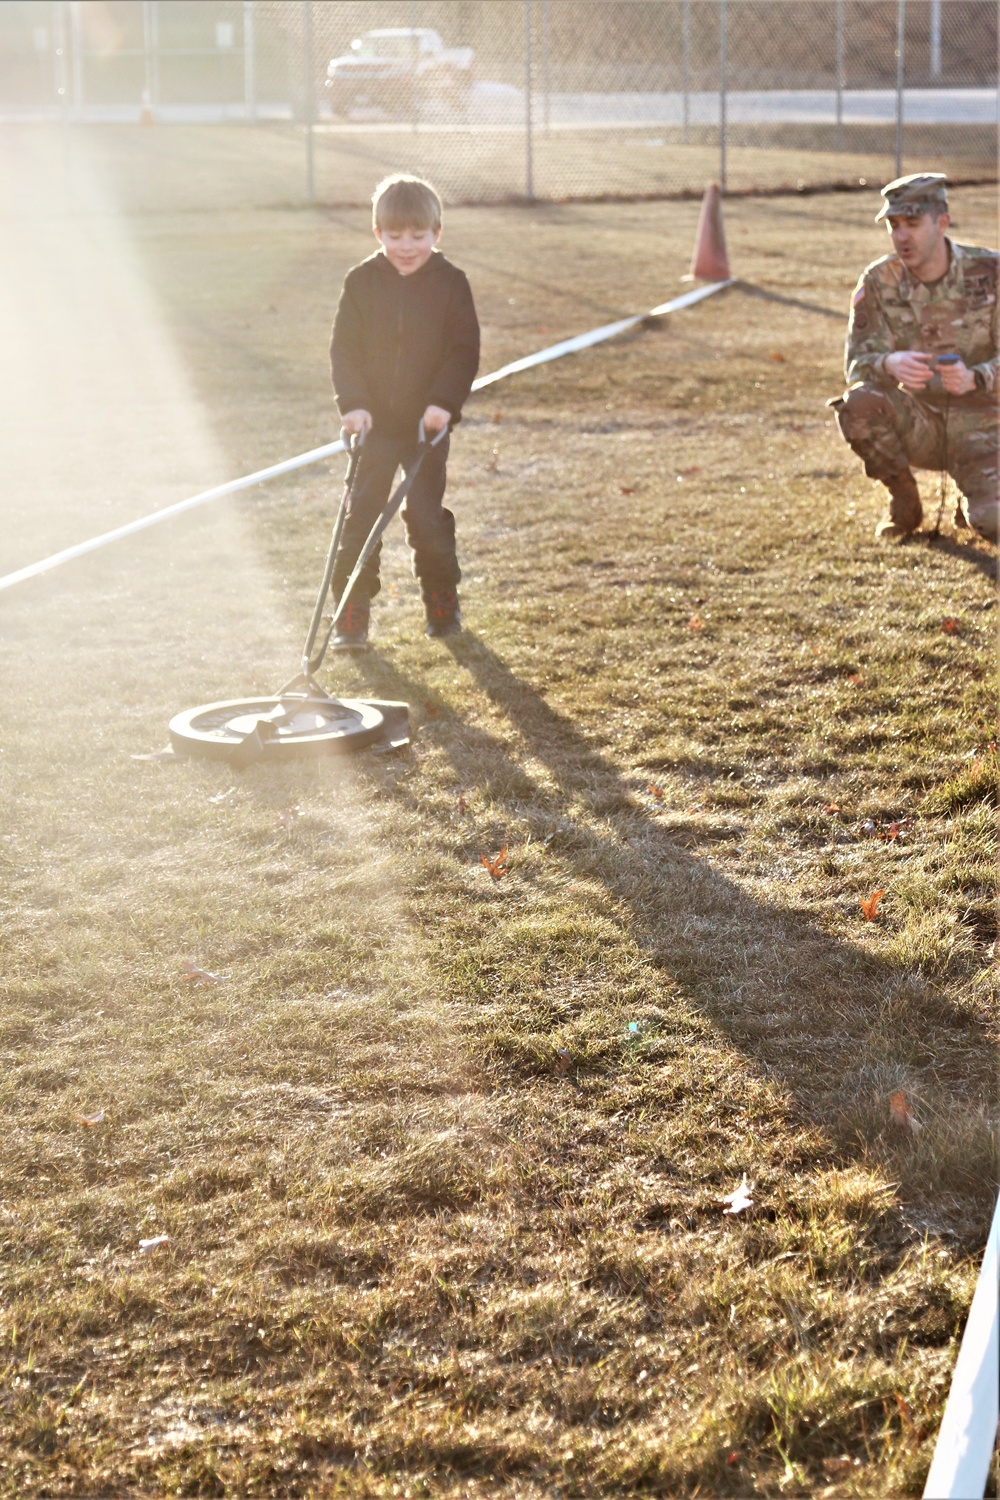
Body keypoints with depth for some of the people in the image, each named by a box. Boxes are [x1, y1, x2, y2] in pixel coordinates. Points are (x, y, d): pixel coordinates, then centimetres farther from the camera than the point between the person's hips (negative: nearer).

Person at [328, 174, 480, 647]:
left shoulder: (450, 283, -4)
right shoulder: (362, 282, -1)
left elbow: (465, 350, -5)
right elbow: (344, 348, -1)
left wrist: (445, 402, -17)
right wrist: (353, 403, -13)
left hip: (426, 423, -1)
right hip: (373, 422, 1)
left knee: (426, 515, 2)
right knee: (360, 514, -1)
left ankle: (442, 601, 23)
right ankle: (352, 614, 6)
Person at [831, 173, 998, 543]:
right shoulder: (879, 281, -6)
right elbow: (858, 363, -13)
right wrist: (889, 364, -38)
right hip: (916, 425, 2)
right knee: (857, 404, -31)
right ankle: (904, 503, -5)